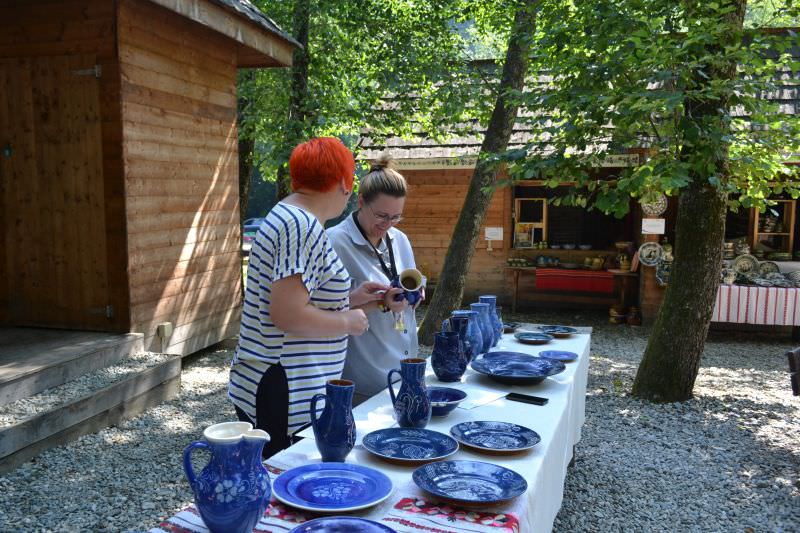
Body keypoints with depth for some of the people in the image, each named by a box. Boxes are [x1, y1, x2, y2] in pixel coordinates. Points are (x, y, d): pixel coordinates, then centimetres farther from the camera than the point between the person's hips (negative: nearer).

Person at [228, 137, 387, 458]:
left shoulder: (286, 216, 13)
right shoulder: (303, 226, -19)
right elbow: (288, 316, -26)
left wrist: (350, 299, 17)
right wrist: (348, 321, -12)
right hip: (286, 395, -10)